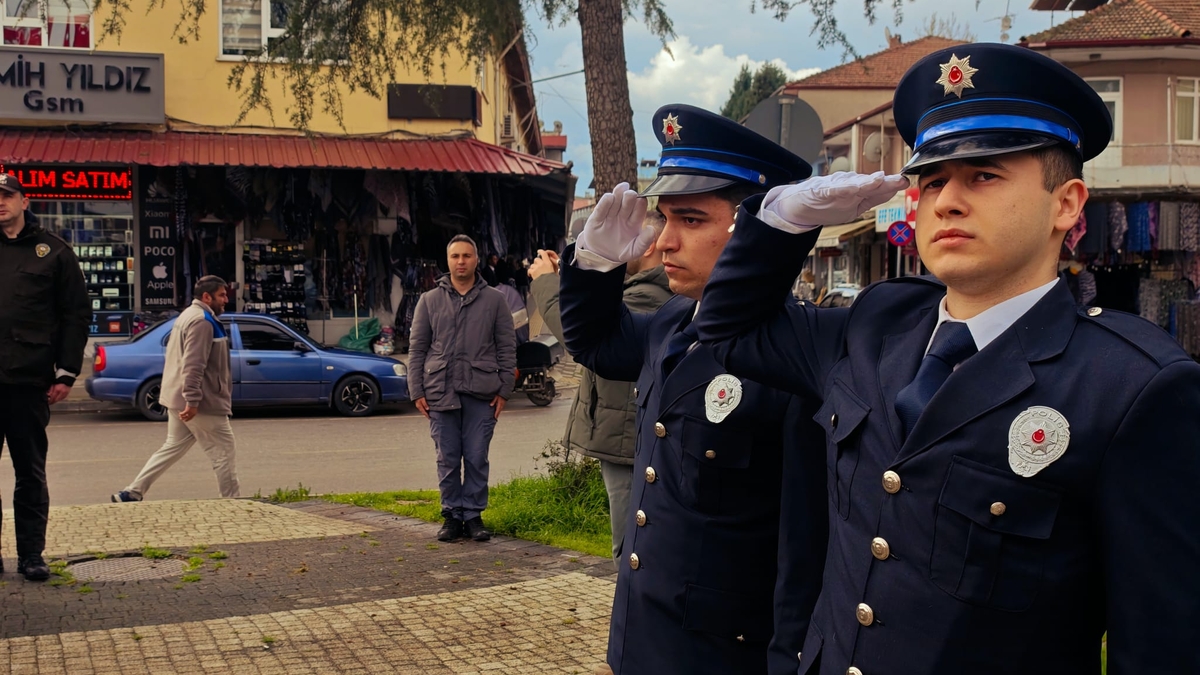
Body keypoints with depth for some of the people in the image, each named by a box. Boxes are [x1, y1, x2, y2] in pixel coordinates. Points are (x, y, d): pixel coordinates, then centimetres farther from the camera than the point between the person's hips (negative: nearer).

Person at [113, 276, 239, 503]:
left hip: (178, 399, 10)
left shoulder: (189, 316, 18)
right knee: (224, 452, -2)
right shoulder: (202, 321, -16)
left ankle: (132, 493, 15)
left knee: (172, 448, 16)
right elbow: (193, 365, -25)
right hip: (202, 403, -10)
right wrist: (193, 401, -28)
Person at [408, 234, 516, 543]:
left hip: (481, 394, -1)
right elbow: (416, 349, 9)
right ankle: (452, 515, 13)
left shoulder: (494, 300, 7)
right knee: (447, 459, 4)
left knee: (477, 459, 2)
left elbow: (507, 348, 6)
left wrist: (504, 390, -1)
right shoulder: (429, 301, 9)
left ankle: (474, 515, 12)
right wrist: (417, 391, 1)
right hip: (440, 393, 1)